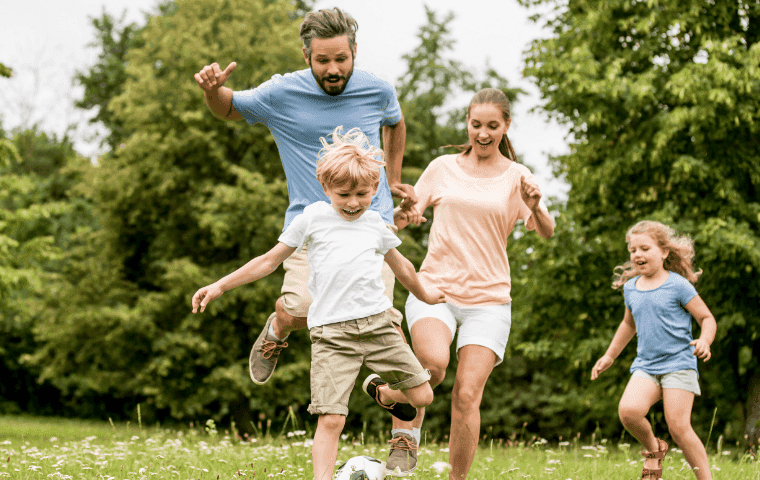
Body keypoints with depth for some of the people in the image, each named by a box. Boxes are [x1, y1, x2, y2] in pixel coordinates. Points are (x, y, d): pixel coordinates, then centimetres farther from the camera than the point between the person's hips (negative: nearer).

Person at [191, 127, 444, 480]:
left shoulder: (375, 223, 14)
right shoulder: (313, 218, 6)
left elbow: (400, 265, 33)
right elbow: (269, 261, 11)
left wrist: (424, 294, 47)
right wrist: (219, 286, 8)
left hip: (378, 323, 3)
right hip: (331, 332, -3)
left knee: (422, 397, 3)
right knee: (330, 419, -14)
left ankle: (384, 392, 34)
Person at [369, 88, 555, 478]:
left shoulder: (517, 177, 5)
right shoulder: (443, 168, 9)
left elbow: (546, 232, -8)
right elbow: (406, 214, 12)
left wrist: (536, 208, -31)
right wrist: (403, 215, -13)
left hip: (489, 300, 0)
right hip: (434, 288, 0)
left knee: (467, 397, -11)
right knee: (434, 361, -30)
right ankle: (406, 432, -6)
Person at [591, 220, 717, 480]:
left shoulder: (678, 286, -5)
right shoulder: (631, 288, 12)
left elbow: (707, 318, -2)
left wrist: (704, 341, -23)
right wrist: (609, 356, 35)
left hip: (679, 364, -4)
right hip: (646, 365, 4)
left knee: (679, 427, -14)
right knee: (628, 410, -23)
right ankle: (653, 449, 6)